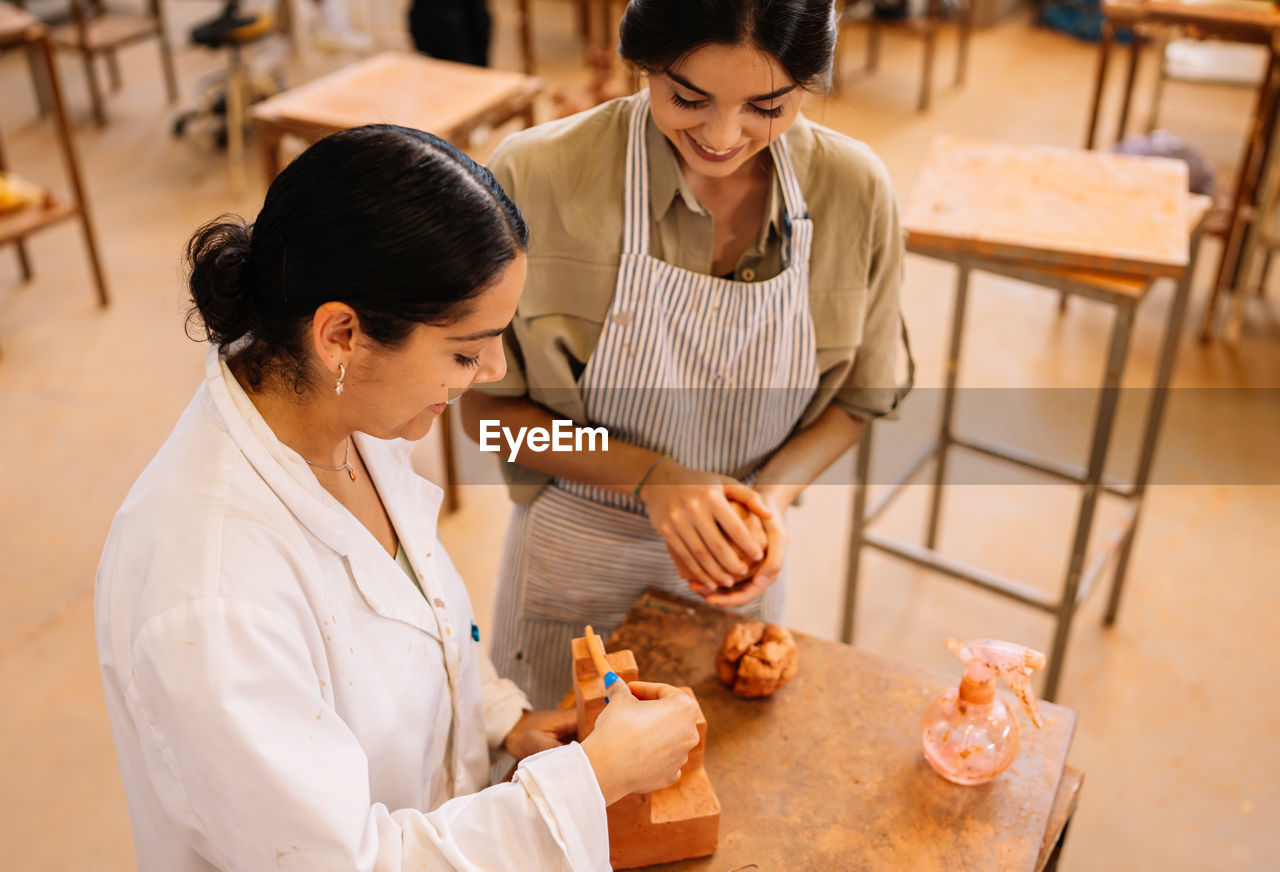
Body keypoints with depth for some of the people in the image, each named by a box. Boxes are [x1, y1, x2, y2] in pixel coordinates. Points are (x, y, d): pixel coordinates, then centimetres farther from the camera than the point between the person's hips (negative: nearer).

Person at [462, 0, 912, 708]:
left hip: (734, 570, 2)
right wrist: (654, 478, -25)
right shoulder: (534, 179, -22)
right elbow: (489, 407, -13)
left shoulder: (855, 191, -14)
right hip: (572, 563, -2)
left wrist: (772, 496, -18)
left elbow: (858, 397, 0)